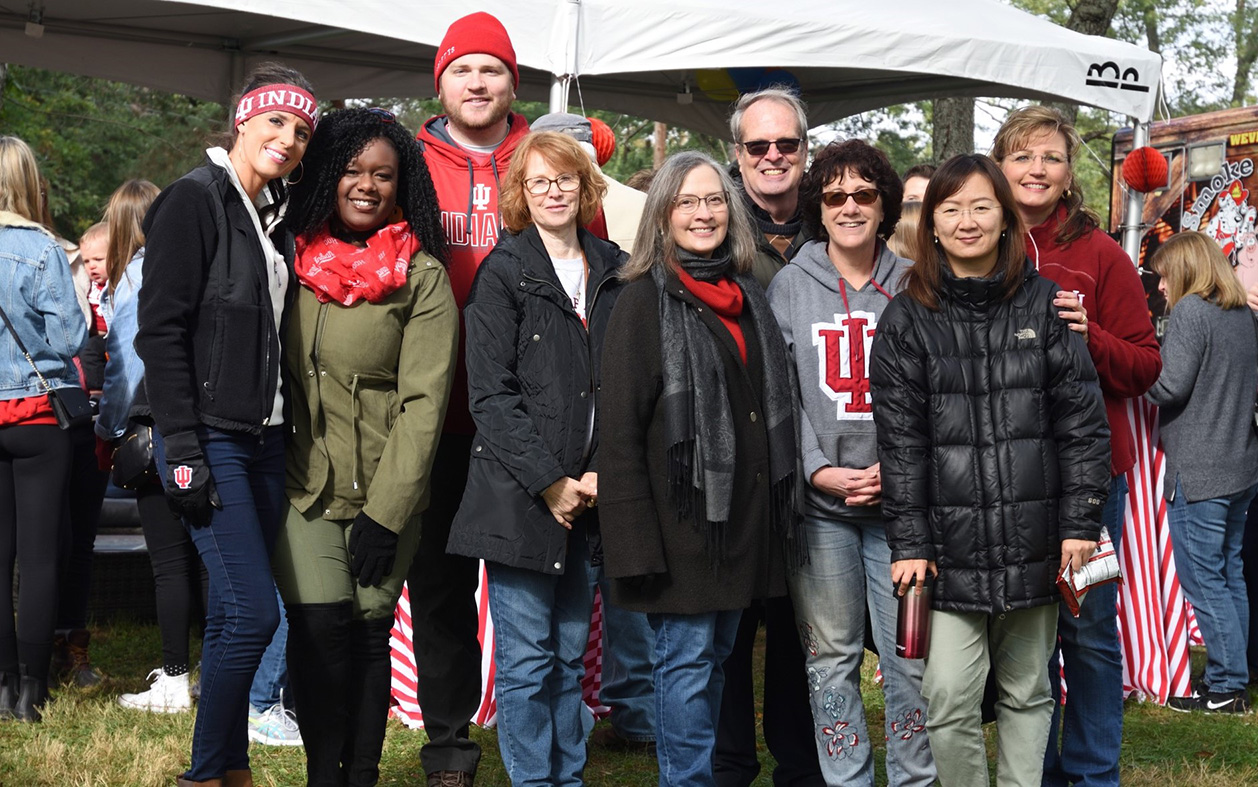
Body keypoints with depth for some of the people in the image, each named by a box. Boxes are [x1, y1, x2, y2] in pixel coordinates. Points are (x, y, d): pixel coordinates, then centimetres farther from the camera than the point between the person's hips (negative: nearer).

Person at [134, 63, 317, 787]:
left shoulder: (275, 214, 15)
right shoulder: (195, 198, -8)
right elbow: (161, 331, -14)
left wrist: (287, 434, 14)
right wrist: (183, 453, -19)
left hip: (264, 440, 7)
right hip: (210, 438, -7)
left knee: (237, 613, 9)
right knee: (253, 611, -11)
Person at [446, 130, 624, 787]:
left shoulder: (613, 272, 11)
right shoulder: (502, 272, -2)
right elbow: (492, 395, -8)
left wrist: (601, 473, -3)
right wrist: (551, 482, -13)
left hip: (587, 495, 4)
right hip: (519, 495, -4)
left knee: (570, 656, 12)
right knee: (526, 660, -1)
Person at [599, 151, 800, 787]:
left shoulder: (747, 297, 14)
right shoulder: (645, 299, -7)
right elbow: (619, 430, -11)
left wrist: (781, 510, 14)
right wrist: (634, 542, -18)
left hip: (744, 515, 7)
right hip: (682, 516, -6)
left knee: (715, 655, 14)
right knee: (686, 660, -2)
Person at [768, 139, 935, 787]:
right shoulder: (790, 285, 6)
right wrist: (819, 469, -10)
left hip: (900, 497, 0)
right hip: (819, 501, 0)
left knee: (911, 659, 1)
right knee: (832, 656, 6)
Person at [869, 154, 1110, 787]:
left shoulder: (1043, 304, 5)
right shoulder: (908, 318, 2)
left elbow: (1082, 418, 4)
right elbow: (900, 439, -1)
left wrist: (1079, 521, -2)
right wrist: (908, 542, -6)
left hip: (1032, 539, 1)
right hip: (950, 544, -1)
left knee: (1027, 693, 12)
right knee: (947, 702, -6)